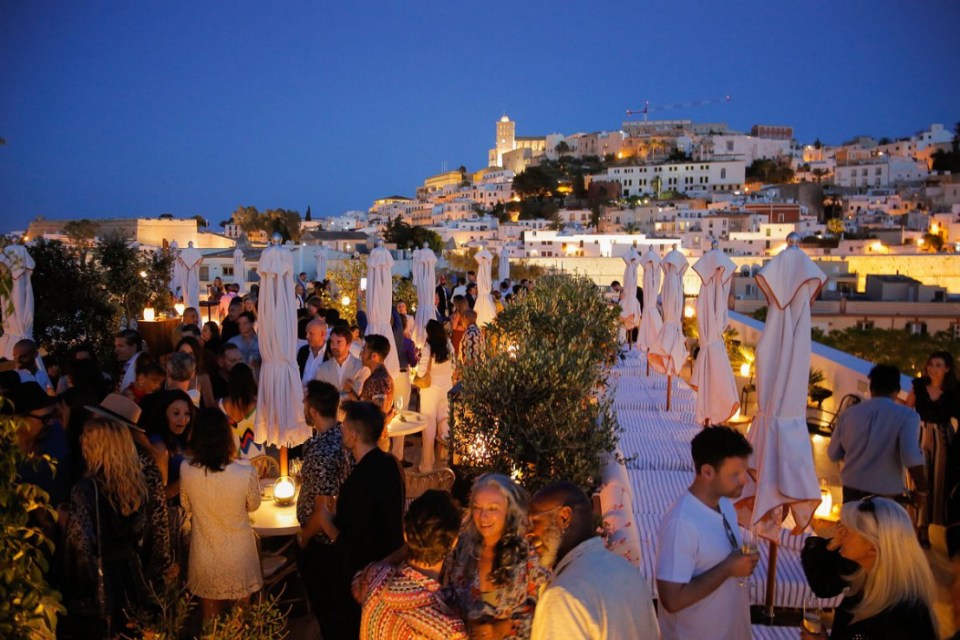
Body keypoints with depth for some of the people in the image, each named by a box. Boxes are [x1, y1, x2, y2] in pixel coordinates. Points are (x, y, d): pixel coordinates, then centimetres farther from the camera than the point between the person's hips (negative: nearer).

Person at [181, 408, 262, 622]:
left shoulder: (186, 471, -20)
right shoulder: (246, 473, -26)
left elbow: (187, 508, 0)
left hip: (205, 558, 1)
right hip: (239, 558, -1)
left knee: (211, 621, 22)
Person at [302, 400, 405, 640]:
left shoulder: (359, 481, -32)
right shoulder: (391, 463, -5)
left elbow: (344, 541, -24)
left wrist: (325, 518, -9)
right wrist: (338, 515, 7)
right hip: (390, 557, 8)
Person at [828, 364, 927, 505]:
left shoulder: (849, 414, 4)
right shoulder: (906, 416, -10)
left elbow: (833, 454, 11)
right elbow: (912, 458, -22)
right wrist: (922, 491, -8)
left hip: (852, 489, 4)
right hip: (886, 494, -4)